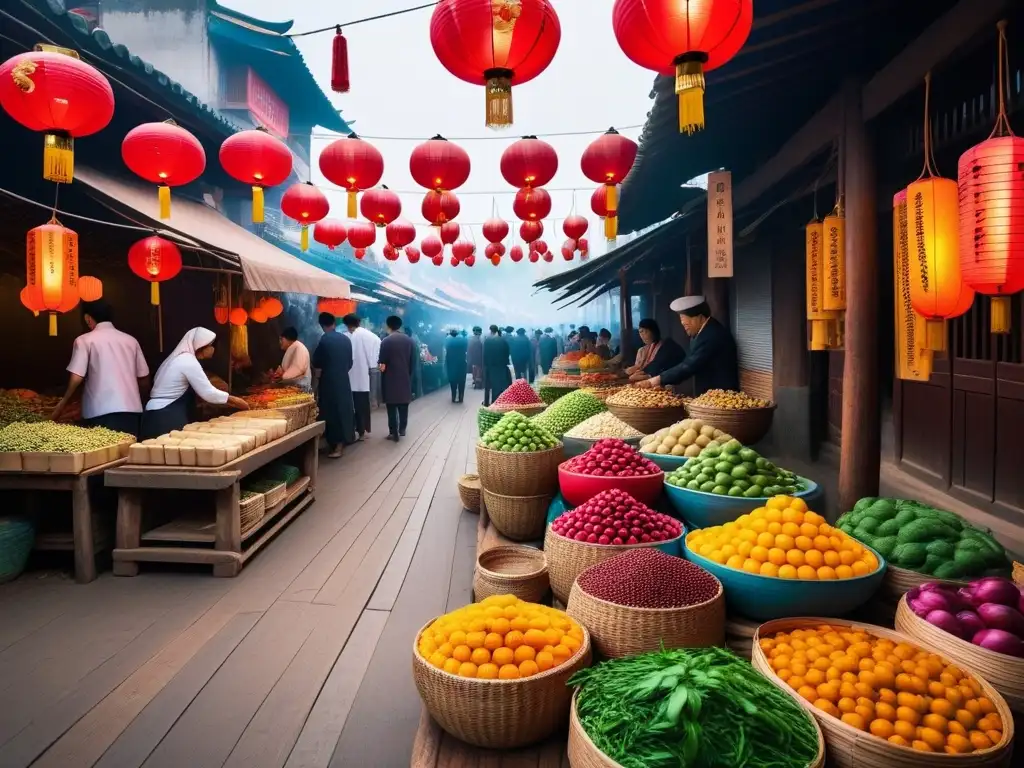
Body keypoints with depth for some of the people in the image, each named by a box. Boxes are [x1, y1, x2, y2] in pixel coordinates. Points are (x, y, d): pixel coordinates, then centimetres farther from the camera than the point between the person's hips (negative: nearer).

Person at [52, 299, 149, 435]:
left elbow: (76, 379, -5)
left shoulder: (84, 340, 2)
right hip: (132, 410, 4)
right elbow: (143, 379, 13)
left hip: (102, 412, -3)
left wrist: (61, 406, 9)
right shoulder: (131, 340, 12)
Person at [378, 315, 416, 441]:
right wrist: (408, 373, 13)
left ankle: (394, 432, 2)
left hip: (390, 379, -4)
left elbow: (383, 365, -15)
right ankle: (402, 430, 22)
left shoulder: (386, 341, -12)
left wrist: (380, 366, 7)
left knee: (392, 407, 2)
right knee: (404, 406, 15)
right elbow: (413, 361, 2)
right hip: (405, 378, 4)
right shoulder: (409, 340, 2)